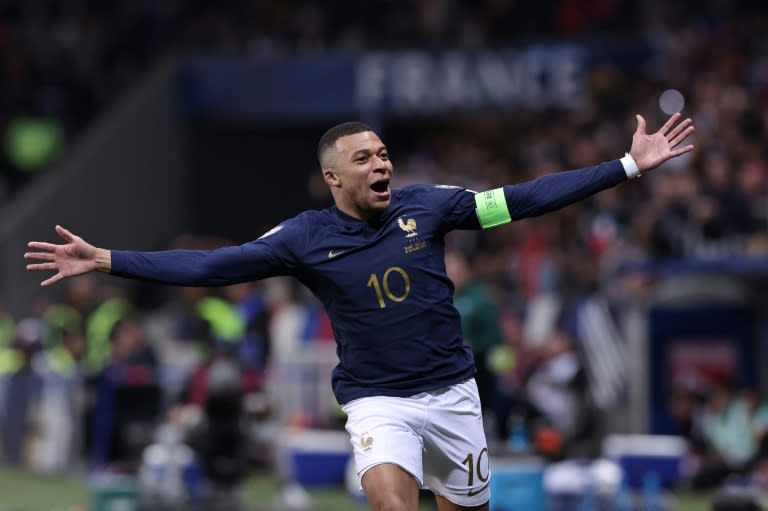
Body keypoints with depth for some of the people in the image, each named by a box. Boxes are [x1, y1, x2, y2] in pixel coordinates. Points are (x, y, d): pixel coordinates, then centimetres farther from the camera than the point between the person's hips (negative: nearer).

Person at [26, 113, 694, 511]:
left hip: (451, 390, 3)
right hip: (377, 401, -3)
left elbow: (522, 199, -2)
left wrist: (628, 166, -5)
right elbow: (212, 265, -8)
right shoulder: (305, 237, -6)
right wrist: (106, 260, -16)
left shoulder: (426, 205, -2)